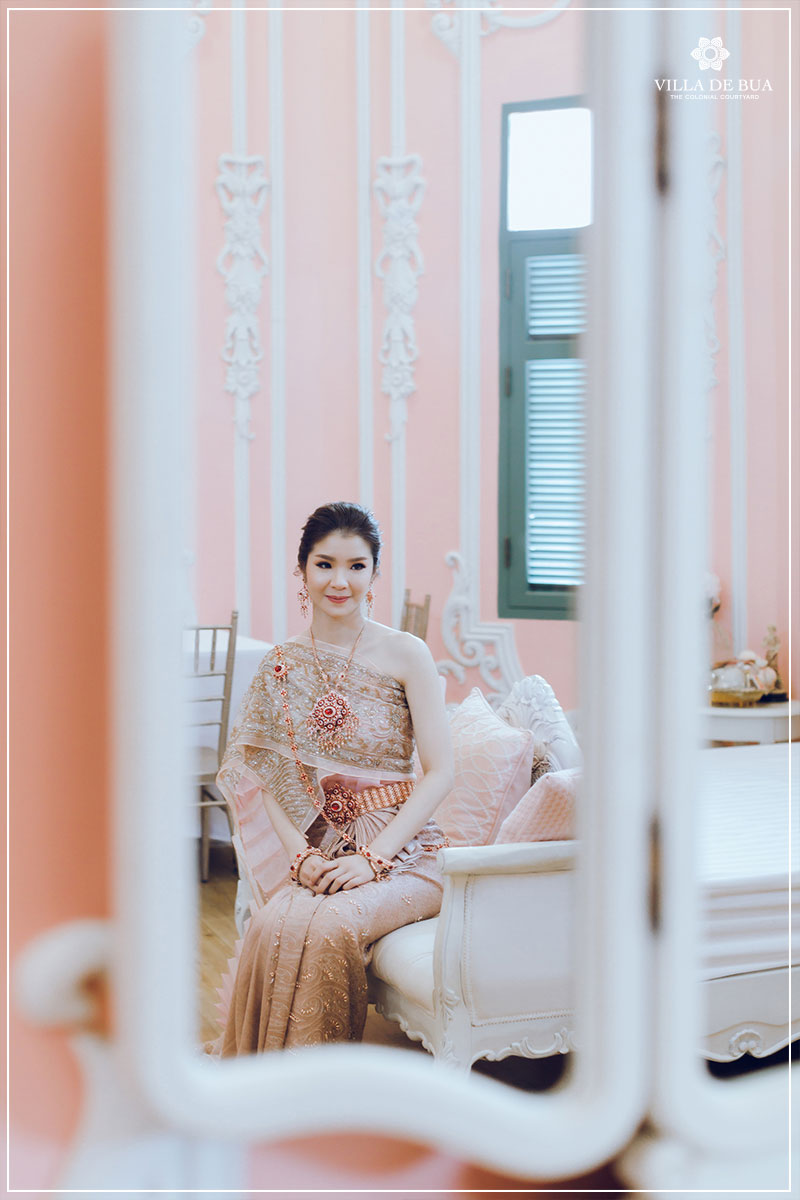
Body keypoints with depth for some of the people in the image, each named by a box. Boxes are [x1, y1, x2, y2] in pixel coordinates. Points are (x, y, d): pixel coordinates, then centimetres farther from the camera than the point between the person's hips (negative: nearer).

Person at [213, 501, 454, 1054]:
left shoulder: (405, 655, -2)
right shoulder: (283, 666, 9)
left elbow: (440, 772, -6)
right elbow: (258, 774, 7)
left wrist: (372, 858, -15)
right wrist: (300, 855, -10)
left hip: (402, 851, -2)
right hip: (317, 854, 2)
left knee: (330, 925, -33)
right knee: (275, 926, -30)